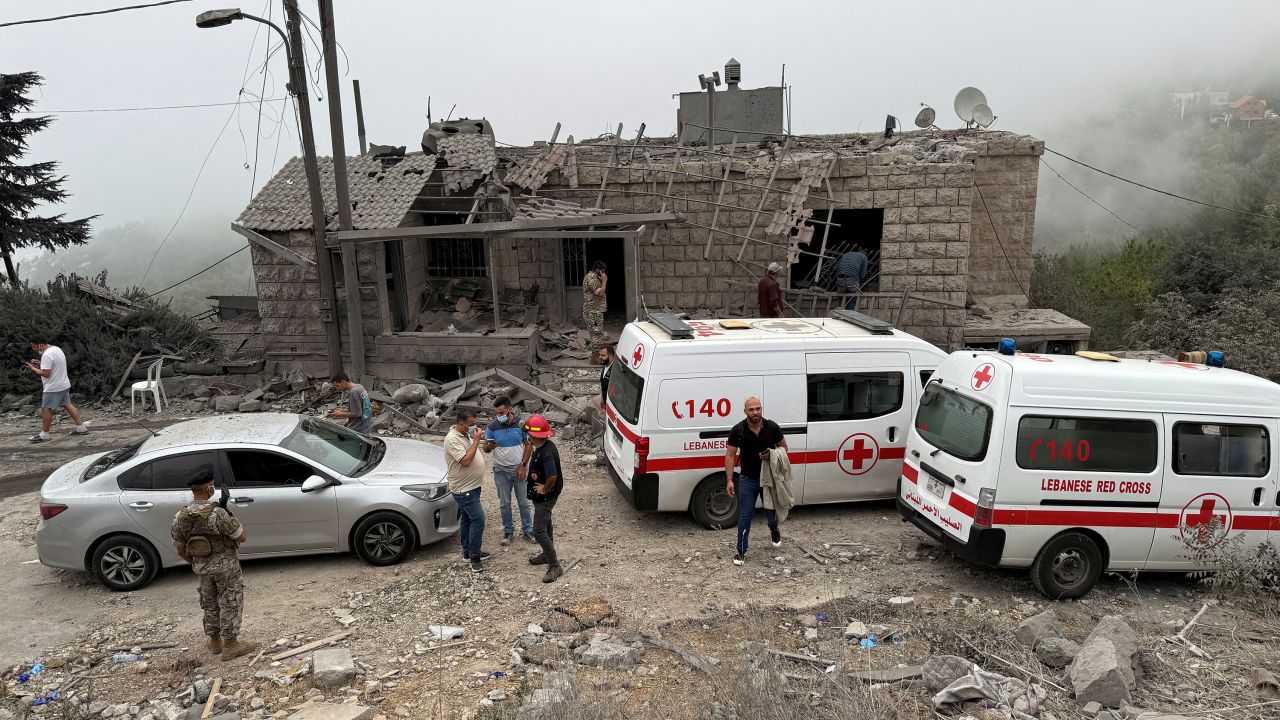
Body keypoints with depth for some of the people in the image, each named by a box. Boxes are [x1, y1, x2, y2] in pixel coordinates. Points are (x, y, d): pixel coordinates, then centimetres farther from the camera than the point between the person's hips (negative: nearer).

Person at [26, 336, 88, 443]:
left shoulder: (47, 355, -21)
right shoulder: (56, 348, 10)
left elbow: (45, 373, -23)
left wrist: (33, 368, -10)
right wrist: (40, 363, 14)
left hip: (53, 388, -9)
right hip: (64, 385, 9)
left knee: (46, 409, 0)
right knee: (68, 405, 14)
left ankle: (44, 435, 7)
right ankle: (81, 428, 16)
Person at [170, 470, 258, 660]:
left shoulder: (180, 518, -6)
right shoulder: (217, 514, -26)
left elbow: (180, 549, 5)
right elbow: (241, 538, -18)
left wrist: (195, 563, 21)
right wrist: (237, 522, 1)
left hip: (202, 567, 6)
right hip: (225, 566, -6)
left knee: (210, 604, 21)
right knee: (230, 604, 7)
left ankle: (214, 641, 35)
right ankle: (230, 645, 13)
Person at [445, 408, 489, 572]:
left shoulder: (466, 433, 5)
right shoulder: (452, 439, -24)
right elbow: (466, 461, -30)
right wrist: (476, 440, -26)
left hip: (471, 486, 10)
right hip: (464, 489, -10)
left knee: (467, 519, 19)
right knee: (478, 519, -11)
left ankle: (468, 552, 32)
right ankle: (475, 558, -3)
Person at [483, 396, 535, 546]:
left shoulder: (521, 424, -9)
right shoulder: (492, 427, -8)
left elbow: (528, 445, -3)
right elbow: (486, 448, -2)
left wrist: (523, 466, -10)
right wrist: (489, 447, -27)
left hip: (519, 469, -1)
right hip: (501, 471, 1)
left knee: (524, 502, 8)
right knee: (505, 503, 11)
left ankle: (527, 530, 22)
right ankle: (508, 531, 26)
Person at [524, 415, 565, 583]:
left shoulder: (546, 453, -32)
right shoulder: (545, 446, -1)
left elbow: (552, 476, -44)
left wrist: (545, 489, -26)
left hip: (545, 497, -10)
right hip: (543, 497, 10)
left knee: (539, 531, -7)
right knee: (546, 524, 24)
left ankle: (554, 566, -1)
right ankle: (547, 554, 42)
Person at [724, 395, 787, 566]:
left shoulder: (772, 427, -8)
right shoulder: (737, 430, -12)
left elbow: (783, 446, 6)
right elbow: (730, 456, -9)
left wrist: (773, 454, -17)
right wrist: (729, 480, -16)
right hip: (747, 480, -1)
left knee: (771, 512, 14)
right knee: (745, 516, 2)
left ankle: (774, 531, 49)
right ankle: (742, 551, 13)